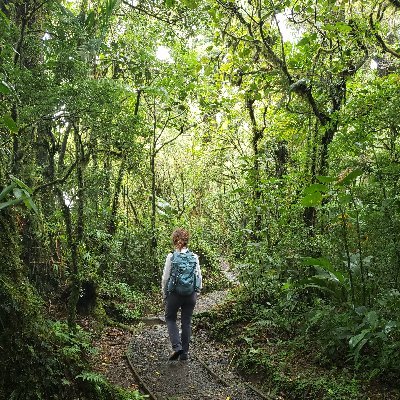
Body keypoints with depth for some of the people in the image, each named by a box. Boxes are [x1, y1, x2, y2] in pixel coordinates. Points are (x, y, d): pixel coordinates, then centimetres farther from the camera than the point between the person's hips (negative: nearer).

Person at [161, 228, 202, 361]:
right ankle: (184, 353, 18)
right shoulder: (194, 257, -3)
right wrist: (197, 292, 13)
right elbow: (199, 276, 1)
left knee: (170, 318, 17)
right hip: (191, 294, 3)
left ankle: (176, 346, 0)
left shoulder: (171, 256, -11)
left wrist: (164, 294, 6)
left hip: (174, 293, -2)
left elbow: (165, 277, -7)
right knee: (186, 322, 13)